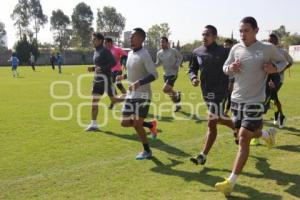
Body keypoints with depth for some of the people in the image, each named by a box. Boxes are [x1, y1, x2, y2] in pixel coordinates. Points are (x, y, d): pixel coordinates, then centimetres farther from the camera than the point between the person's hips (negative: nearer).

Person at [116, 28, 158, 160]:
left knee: (137, 124, -5)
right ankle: (151, 125, 27)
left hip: (142, 95, -8)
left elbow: (154, 75, -23)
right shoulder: (130, 54, 12)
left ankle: (147, 151, 16)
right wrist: (124, 76, 16)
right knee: (125, 123, 7)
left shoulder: (144, 55, -14)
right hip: (131, 94, 8)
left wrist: (139, 82, -34)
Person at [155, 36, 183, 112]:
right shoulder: (159, 53, 1)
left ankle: (176, 94, 11)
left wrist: (177, 65, -11)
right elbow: (158, 63, 9)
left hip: (173, 74, -6)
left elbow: (180, 57, 4)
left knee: (165, 89, -18)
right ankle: (177, 105, 30)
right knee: (169, 91, 12)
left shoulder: (173, 51, -12)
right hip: (166, 74, 6)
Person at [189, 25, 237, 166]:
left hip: (220, 92, -6)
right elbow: (192, 69, 14)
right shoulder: (197, 52, 5)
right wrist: (193, 78, -6)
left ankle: (203, 156, 5)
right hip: (206, 92, 6)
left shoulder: (223, 52, -9)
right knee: (220, 119, 18)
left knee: (211, 123, -7)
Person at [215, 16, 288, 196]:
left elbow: (284, 61, 9)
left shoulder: (268, 48, -7)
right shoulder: (236, 48, 3)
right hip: (237, 99, 5)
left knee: (243, 139, -11)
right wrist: (230, 68, -10)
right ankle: (268, 134, 55)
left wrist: (274, 68, -13)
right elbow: (225, 68, 14)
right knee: (249, 133, 20)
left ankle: (231, 182, -7)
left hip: (255, 101, -5)